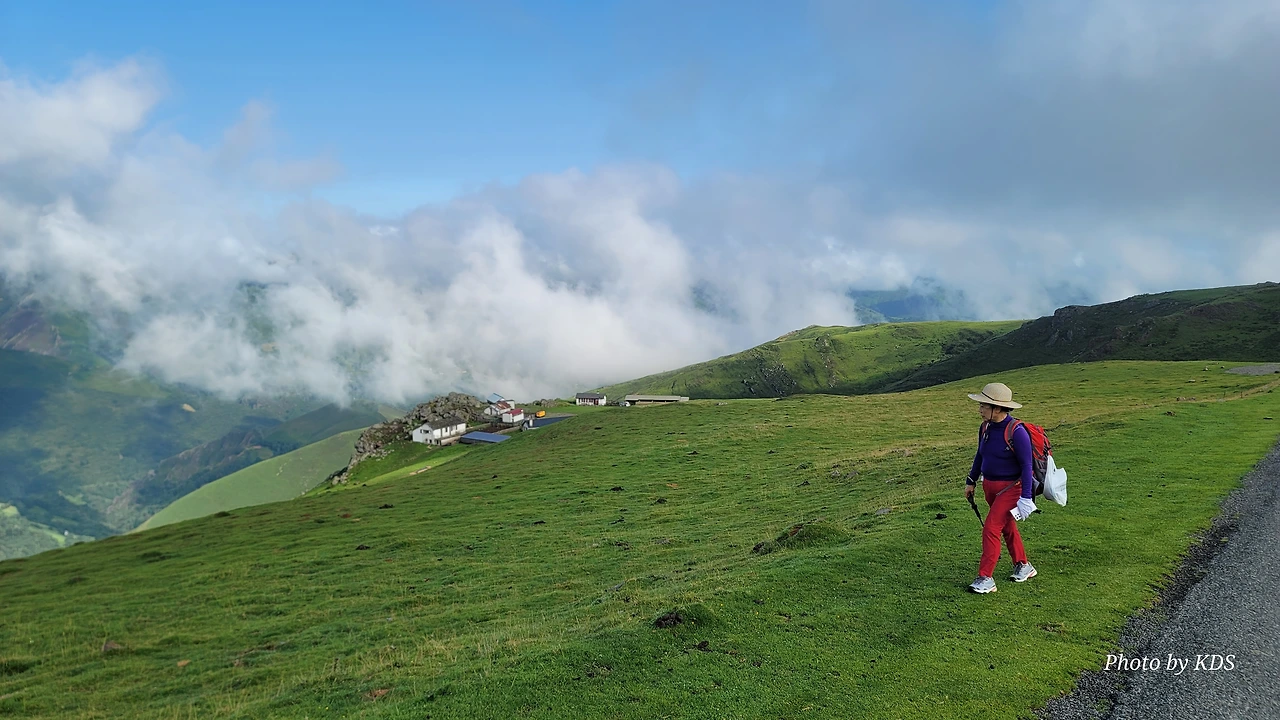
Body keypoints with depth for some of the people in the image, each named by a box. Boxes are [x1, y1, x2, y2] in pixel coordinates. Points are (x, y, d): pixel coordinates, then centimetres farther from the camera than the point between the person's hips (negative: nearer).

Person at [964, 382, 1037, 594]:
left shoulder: (1017, 432, -22)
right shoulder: (986, 427, 0)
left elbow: (1026, 466, -19)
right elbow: (980, 456, 14)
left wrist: (1025, 497, -20)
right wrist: (971, 481, 17)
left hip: (1010, 487, -8)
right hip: (990, 486, 8)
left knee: (991, 528, -12)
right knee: (1007, 527, 20)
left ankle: (985, 578, -6)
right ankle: (1023, 566, 38)